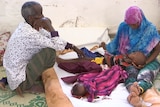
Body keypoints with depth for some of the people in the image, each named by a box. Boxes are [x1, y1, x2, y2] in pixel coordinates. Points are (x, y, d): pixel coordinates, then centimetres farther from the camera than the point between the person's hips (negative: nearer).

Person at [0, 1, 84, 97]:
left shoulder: (25, 27, 2)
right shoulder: (29, 34, -27)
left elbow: (55, 40, 9)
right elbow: (58, 46, -25)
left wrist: (73, 47, 5)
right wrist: (49, 26, -19)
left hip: (15, 73, 9)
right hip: (20, 81, -9)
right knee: (50, 51, -21)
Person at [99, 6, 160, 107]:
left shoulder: (150, 28, -10)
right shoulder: (123, 27, -5)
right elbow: (117, 42, 12)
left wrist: (146, 63, -17)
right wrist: (106, 47, -2)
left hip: (148, 61, -1)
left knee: (146, 74, -35)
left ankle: (138, 90, -69)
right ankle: (134, 93, -66)